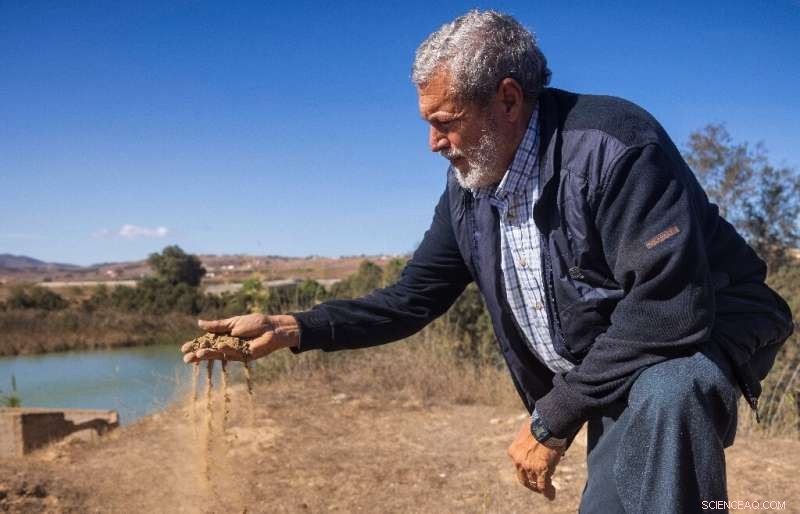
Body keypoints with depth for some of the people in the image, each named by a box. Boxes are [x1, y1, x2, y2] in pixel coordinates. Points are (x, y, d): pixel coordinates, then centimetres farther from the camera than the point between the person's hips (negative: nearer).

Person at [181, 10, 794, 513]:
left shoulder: (611, 144, -27)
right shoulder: (469, 189, -2)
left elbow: (670, 308, -33)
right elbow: (411, 299, 4)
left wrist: (552, 420, -24)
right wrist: (289, 328, -8)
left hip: (701, 339, -7)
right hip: (605, 379, 7)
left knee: (668, 391, -37)